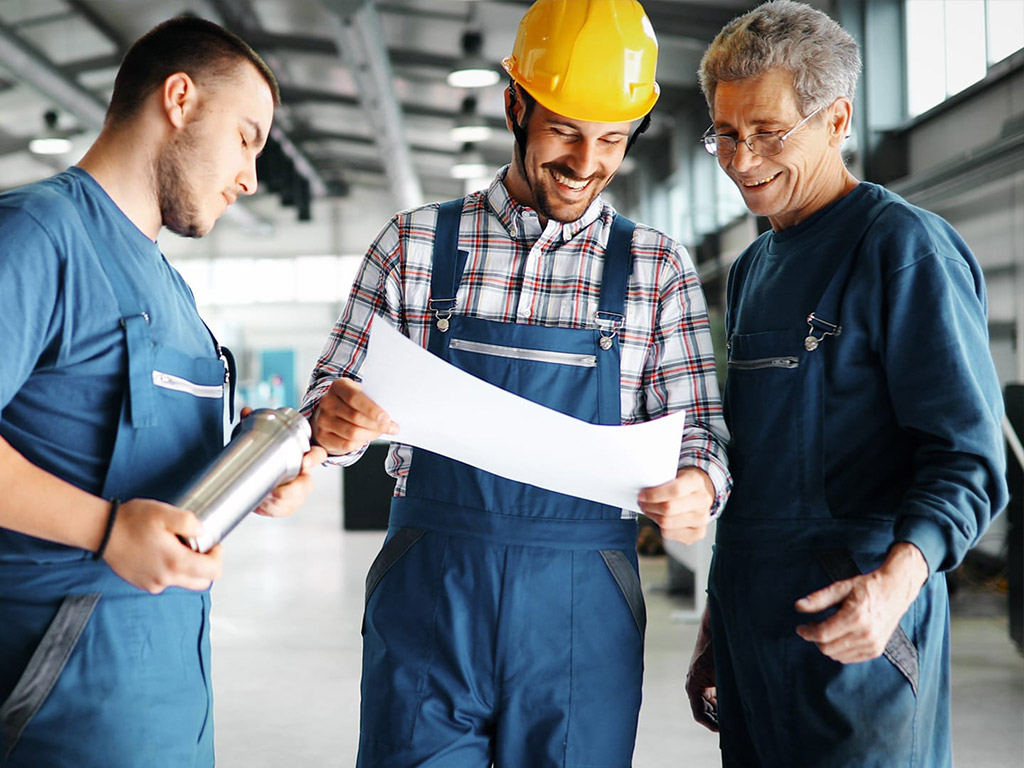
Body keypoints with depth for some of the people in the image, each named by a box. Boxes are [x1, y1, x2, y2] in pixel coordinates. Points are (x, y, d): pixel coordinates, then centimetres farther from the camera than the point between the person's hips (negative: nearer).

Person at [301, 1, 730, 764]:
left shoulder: (657, 268, 6)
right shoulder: (415, 243, 6)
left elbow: (697, 424, 5)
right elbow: (338, 395, 8)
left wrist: (698, 486, -18)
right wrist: (334, 422, -16)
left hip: (583, 610, 1)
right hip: (428, 593, 0)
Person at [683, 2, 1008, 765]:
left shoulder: (906, 247, -9)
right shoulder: (753, 270, 16)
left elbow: (966, 456, -14)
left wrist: (896, 579, -31)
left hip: (854, 643, -7)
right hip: (748, 633, 7)